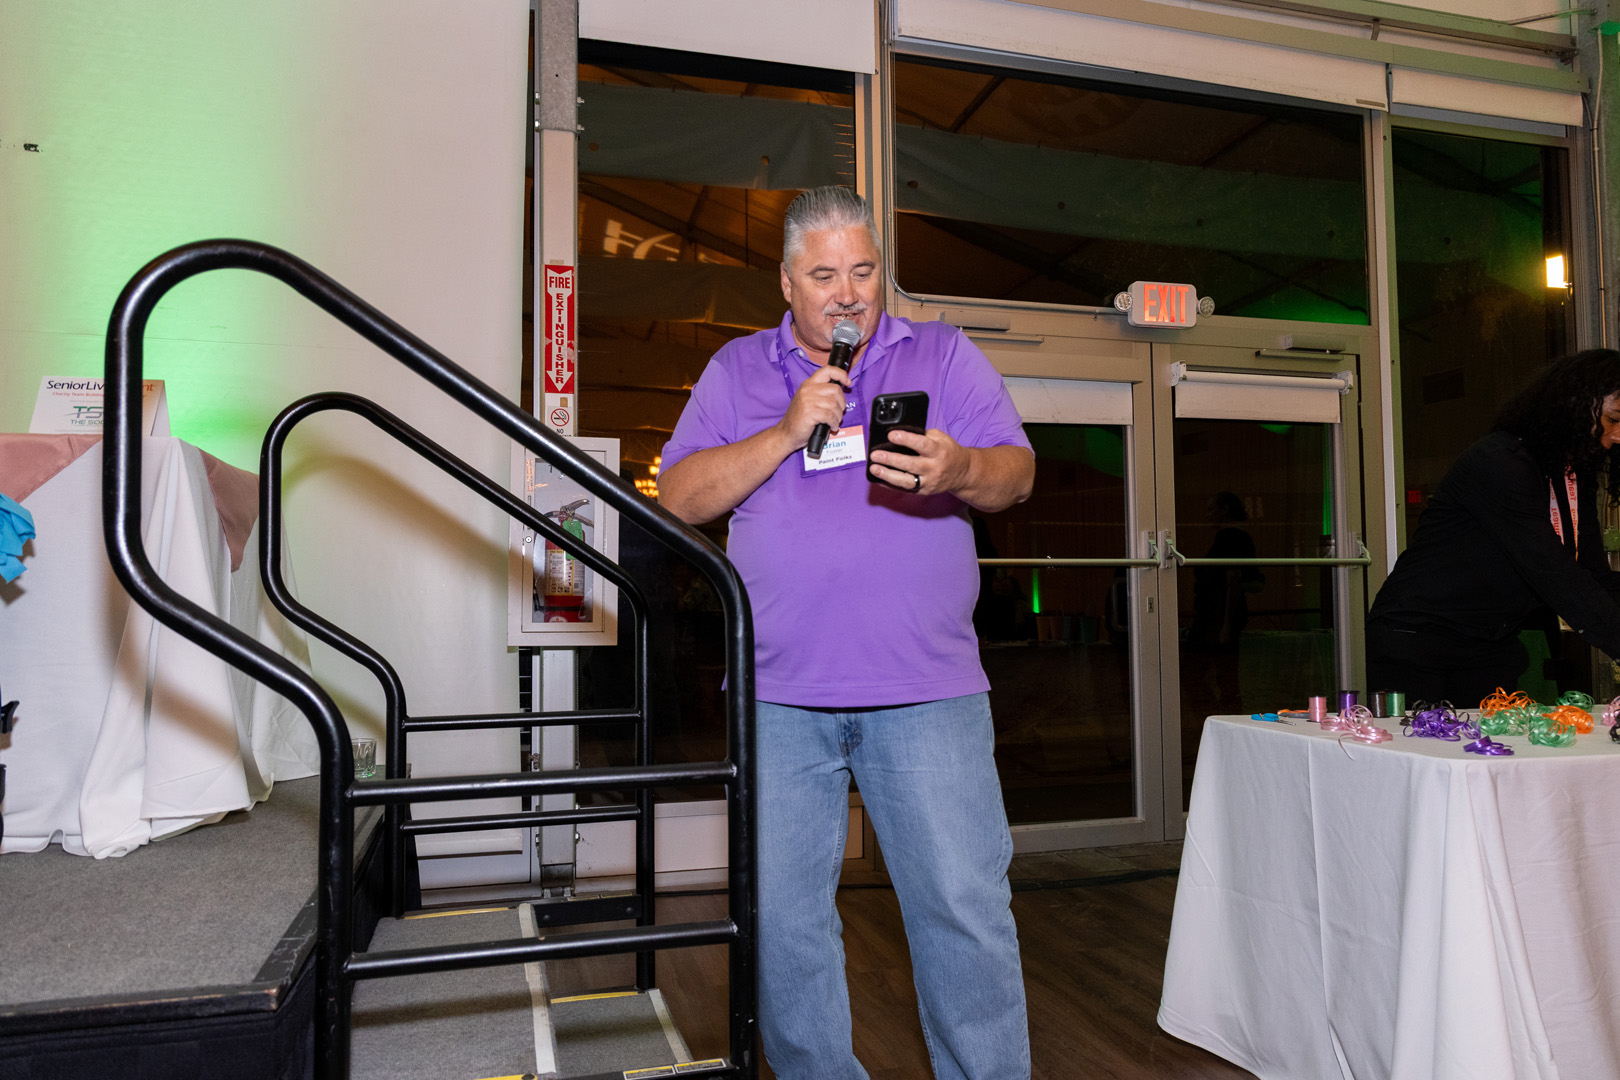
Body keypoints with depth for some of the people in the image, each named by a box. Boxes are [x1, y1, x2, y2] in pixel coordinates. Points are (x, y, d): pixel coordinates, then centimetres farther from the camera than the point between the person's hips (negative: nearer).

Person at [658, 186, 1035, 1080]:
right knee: (782, 913, 8)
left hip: (927, 691, -1)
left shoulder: (943, 354, 11)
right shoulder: (736, 371, 13)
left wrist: (957, 472, -19)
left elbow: (1016, 474, 4)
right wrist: (786, 433, -7)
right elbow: (681, 496, 4)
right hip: (781, 694, 2)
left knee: (966, 905, -1)